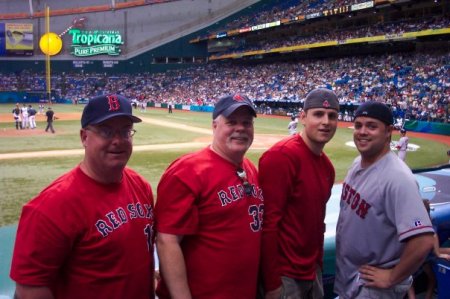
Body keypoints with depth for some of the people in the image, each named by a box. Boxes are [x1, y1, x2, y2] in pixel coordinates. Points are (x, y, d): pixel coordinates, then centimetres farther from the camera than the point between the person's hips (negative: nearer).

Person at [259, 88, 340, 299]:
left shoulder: (327, 165, 8)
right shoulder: (281, 156, -19)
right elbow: (268, 222, -21)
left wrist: (318, 264, 18)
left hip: (312, 272, 8)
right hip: (285, 275, -8)